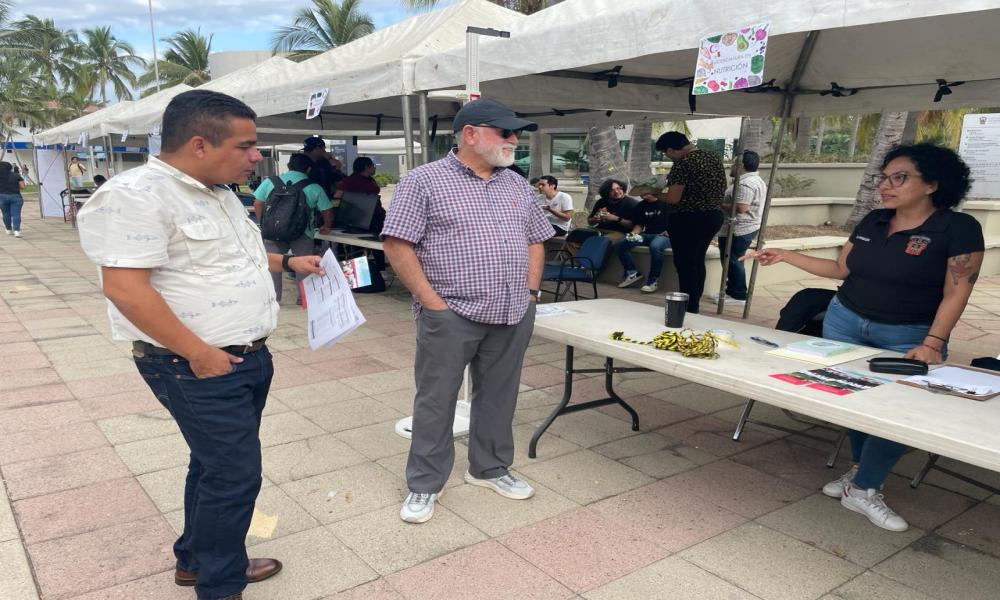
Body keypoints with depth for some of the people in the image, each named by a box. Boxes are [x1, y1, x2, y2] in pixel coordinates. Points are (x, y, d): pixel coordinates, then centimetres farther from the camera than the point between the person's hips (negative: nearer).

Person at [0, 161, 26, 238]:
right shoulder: (16, 176, -2)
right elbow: (22, 187, -3)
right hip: (15, 197, -1)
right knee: (16, 214, -4)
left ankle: (8, 230, 28)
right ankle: (16, 231, -17)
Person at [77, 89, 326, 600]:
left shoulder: (218, 193, 11)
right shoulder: (137, 195, -19)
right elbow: (124, 288, -24)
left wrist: (288, 262, 20)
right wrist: (198, 352, -23)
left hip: (248, 357, 9)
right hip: (197, 367, -9)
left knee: (218, 463, 20)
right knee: (235, 473, -2)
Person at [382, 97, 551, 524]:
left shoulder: (517, 185, 13)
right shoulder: (424, 181, -5)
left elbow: (536, 240, 21)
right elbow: (397, 244, -10)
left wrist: (530, 291, 9)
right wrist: (433, 302, -13)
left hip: (513, 316, 6)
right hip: (451, 315, -5)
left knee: (498, 396, 16)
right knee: (436, 401, 5)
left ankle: (490, 468, 35)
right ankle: (424, 484, 21)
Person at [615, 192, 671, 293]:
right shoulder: (642, 205, 17)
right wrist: (634, 234, 2)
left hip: (664, 235, -6)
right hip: (646, 235, 6)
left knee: (655, 246, -42)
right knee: (619, 244, -13)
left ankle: (652, 280, -28)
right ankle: (631, 272, -7)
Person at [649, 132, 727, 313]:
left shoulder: (682, 164, -18)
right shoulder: (715, 157, 8)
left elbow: (673, 198, -21)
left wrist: (653, 194, -4)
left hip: (688, 219, -9)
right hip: (714, 216, 9)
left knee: (685, 264, 3)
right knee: (698, 261, 18)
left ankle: (689, 309, 8)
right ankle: (694, 305, 28)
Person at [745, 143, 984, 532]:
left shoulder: (959, 228, -11)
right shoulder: (873, 222, 5)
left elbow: (956, 292, -13)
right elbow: (841, 269, 13)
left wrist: (932, 344, -21)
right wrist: (784, 256, 7)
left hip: (908, 337, -4)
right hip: (845, 322, 5)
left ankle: (864, 489, 1)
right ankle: (862, 470, 25)